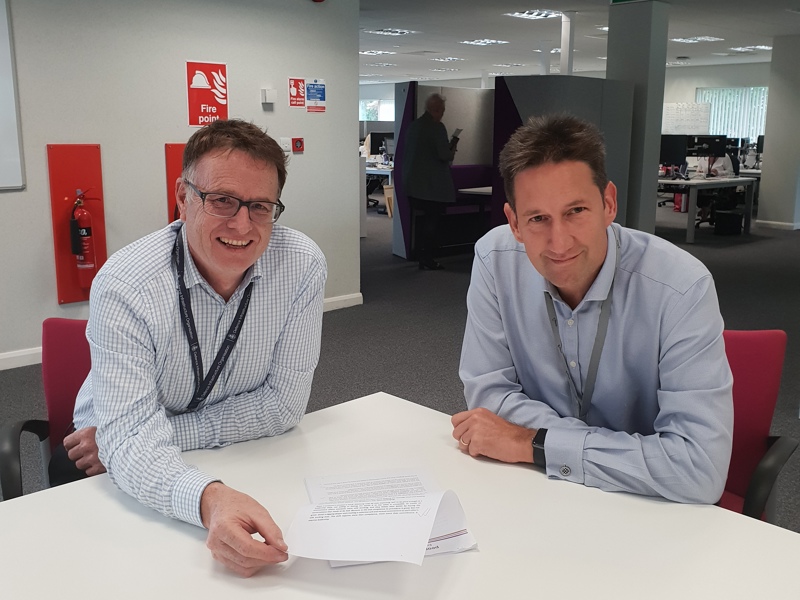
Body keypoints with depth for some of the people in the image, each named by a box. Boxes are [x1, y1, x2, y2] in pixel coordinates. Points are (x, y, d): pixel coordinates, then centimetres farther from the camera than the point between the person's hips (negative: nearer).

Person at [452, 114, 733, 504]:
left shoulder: (682, 289, -22)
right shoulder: (495, 259, -12)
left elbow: (701, 469, -27)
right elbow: (487, 391, -6)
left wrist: (532, 443, -24)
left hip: (651, 508, -1)